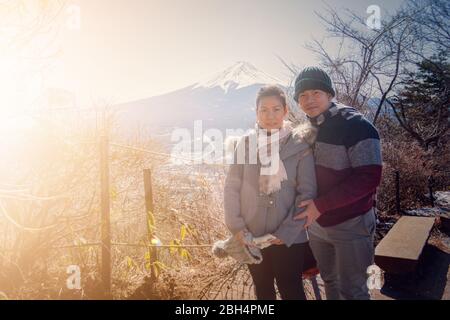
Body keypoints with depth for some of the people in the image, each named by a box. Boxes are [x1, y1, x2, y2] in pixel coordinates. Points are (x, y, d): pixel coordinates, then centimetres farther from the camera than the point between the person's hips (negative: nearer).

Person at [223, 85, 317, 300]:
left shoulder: (299, 145, -7)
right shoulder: (246, 143, -3)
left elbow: (307, 193, -9)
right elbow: (232, 187, -1)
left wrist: (287, 232, -14)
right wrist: (236, 226, -8)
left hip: (288, 239, -2)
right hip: (252, 237, 3)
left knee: (291, 292, 9)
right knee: (262, 291, 20)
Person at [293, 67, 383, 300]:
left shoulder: (355, 126, -17)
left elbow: (368, 179, -22)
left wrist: (321, 205, -23)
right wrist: (308, 207, 0)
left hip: (351, 226, -6)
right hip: (317, 224, 6)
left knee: (351, 291, 6)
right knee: (330, 282, 21)